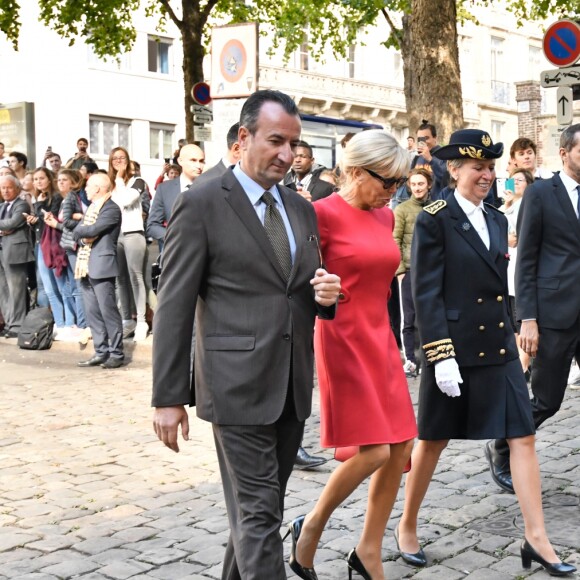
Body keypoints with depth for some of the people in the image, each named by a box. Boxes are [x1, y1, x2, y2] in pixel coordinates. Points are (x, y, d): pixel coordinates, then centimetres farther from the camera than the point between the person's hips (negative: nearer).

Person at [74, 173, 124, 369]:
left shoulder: (112, 209, -9)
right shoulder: (91, 207, 19)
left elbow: (92, 230, -19)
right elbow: (76, 232, 12)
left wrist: (82, 231, 0)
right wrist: (84, 236, -9)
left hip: (101, 266, -9)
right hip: (86, 266, 9)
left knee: (108, 311, -5)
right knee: (92, 313, 8)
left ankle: (116, 353, 2)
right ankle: (101, 352, 14)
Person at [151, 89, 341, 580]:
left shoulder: (301, 209, 13)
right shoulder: (202, 204, -6)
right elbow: (174, 308, -8)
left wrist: (326, 295, -3)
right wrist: (169, 397, -10)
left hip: (293, 388, 6)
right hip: (238, 387, -6)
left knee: (260, 507, 16)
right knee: (259, 513, -4)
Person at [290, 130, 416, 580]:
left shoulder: (385, 216, 10)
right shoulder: (324, 213, -11)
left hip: (381, 340, 8)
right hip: (343, 340, -8)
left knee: (401, 446, 4)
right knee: (372, 450, -11)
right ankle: (311, 526, 13)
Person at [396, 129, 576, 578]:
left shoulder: (497, 220, 11)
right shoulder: (434, 221, -9)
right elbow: (426, 294, -13)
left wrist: (510, 336, 16)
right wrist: (441, 355, -18)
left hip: (500, 349, 6)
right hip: (456, 348, -6)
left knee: (523, 437, 2)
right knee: (433, 441, 7)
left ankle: (536, 539, 9)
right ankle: (407, 527, 25)